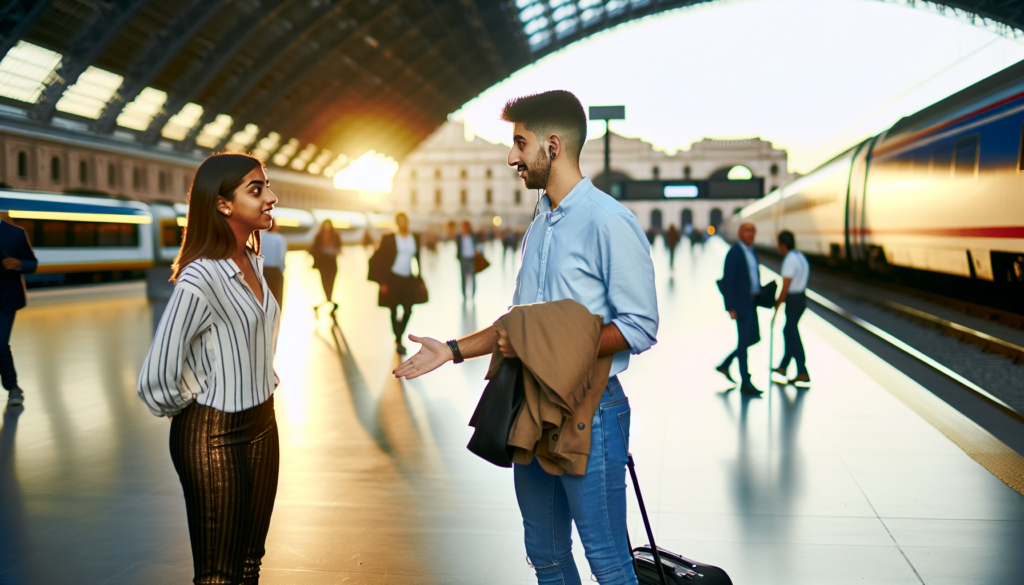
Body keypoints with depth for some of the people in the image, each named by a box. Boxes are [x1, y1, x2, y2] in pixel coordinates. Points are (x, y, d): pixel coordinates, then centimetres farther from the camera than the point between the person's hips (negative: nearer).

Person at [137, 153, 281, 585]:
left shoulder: (254, 261, 3)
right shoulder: (199, 280, -23)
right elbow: (156, 380, -23)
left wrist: (263, 387, 13)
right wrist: (189, 409, -6)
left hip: (262, 423, 7)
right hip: (214, 434, -7)